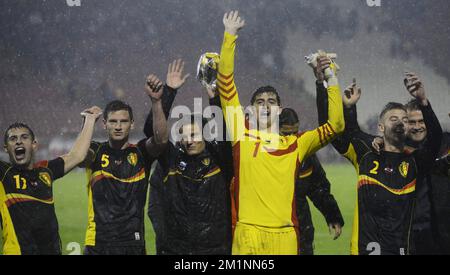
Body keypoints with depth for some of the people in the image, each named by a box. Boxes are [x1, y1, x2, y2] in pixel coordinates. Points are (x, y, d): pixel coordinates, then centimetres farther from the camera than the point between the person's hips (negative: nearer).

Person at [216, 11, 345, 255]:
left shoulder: (296, 144, 14)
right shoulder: (242, 134, 9)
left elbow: (336, 124, 11)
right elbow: (225, 84, 7)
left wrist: (332, 81, 9)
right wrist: (230, 36, 6)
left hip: (284, 235, 2)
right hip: (247, 234, -2)